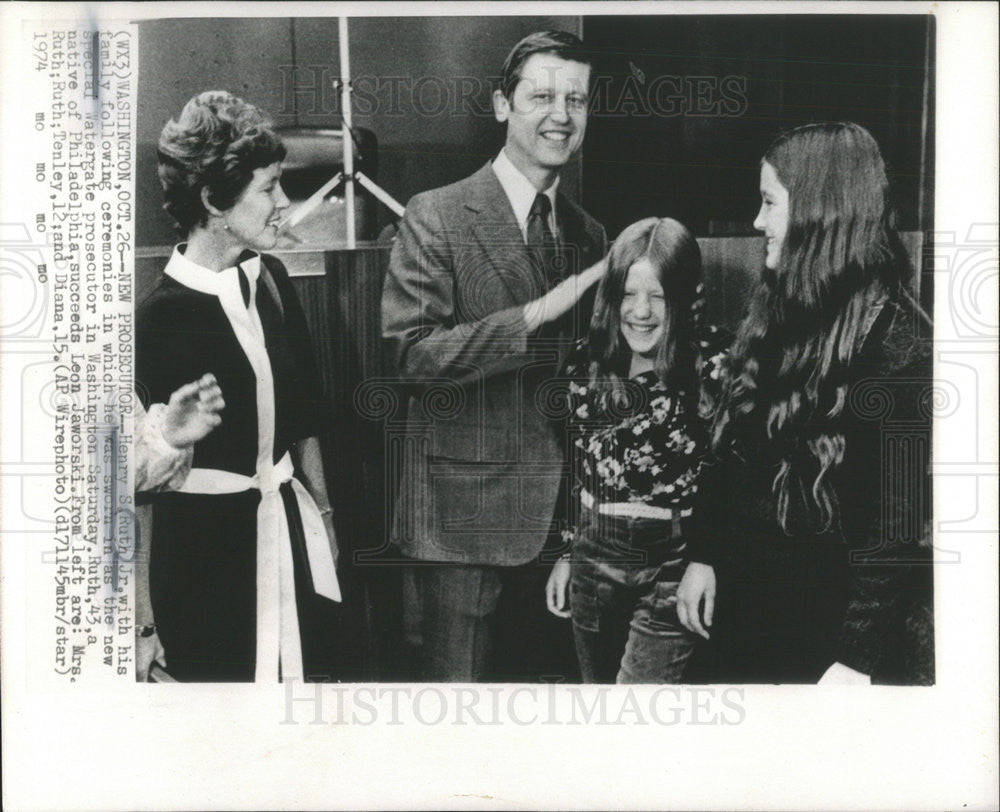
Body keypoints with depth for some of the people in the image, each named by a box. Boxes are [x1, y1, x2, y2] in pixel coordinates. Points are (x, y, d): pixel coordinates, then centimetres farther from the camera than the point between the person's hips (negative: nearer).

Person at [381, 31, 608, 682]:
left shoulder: (589, 234, 10)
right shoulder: (436, 218, -8)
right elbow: (411, 352, -18)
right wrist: (538, 312, -21)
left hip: (563, 504, 5)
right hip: (466, 504, -5)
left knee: (541, 673, 16)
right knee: (459, 676, 5)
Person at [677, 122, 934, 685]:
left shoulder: (896, 344, -17)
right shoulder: (774, 313, 4)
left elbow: (903, 524, -19)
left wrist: (859, 659, -20)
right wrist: (703, 557, 7)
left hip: (828, 623, -6)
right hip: (741, 598, 7)